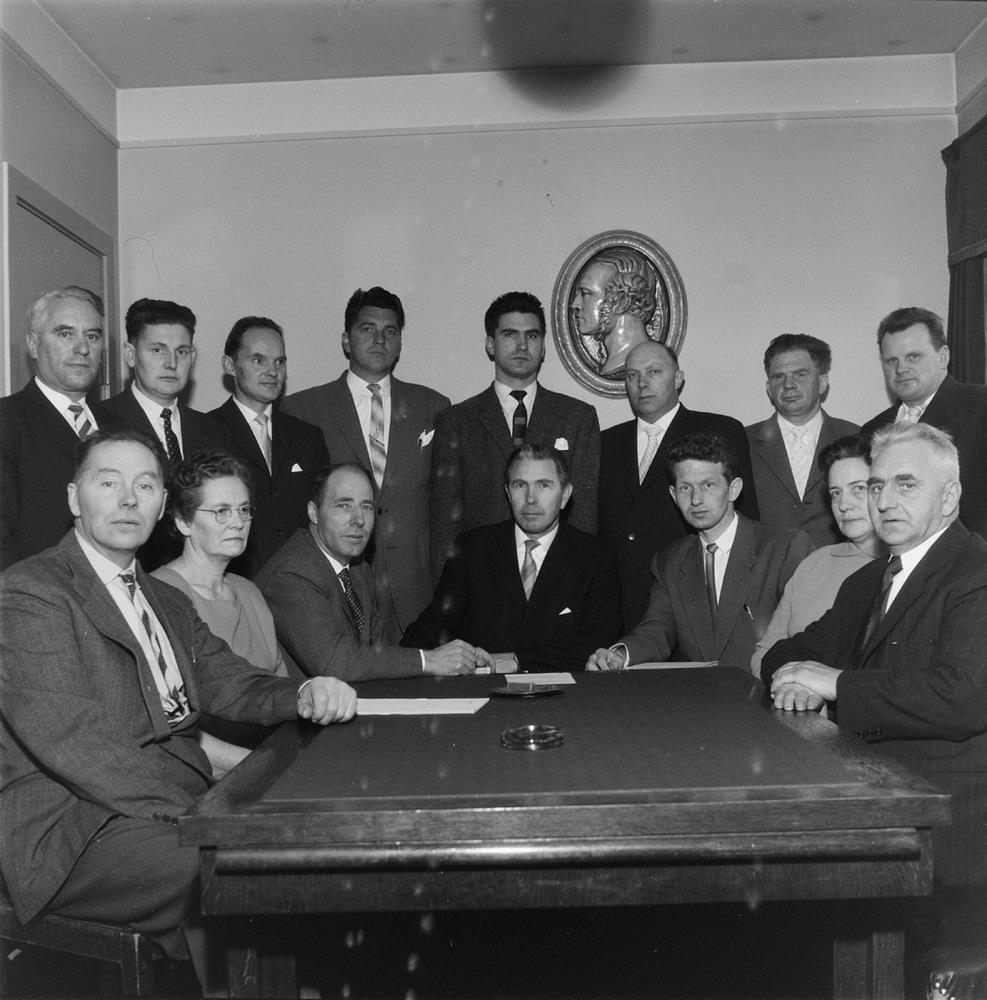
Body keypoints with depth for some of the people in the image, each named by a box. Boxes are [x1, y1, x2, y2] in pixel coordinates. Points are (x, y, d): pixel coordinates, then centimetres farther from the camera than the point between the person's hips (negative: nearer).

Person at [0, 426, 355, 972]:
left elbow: (229, 681, 11)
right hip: (74, 833, -7)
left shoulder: (169, 603, 22)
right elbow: (70, 741, -17)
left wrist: (306, 695, -12)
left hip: (184, 800, 8)